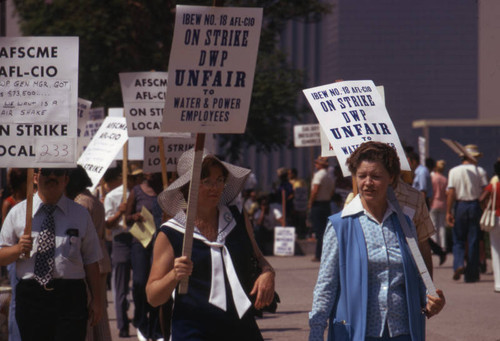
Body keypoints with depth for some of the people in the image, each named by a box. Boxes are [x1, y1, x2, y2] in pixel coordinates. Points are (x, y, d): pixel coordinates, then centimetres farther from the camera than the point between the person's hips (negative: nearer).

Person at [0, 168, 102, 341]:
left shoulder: (80, 214, 10)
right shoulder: (18, 213, 9)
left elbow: (91, 260, 9)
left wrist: (96, 299, 5)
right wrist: (18, 248, -11)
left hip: (70, 298, -1)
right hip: (31, 298, 1)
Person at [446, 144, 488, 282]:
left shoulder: (454, 171, 0)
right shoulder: (480, 171, -1)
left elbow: (450, 192, -6)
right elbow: (485, 191, -5)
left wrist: (448, 212, -6)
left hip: (460, 206, 0)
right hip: (475, 205, 0)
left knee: (458, 240, 10)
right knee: (473, 241, 5)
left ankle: (458, 264, -16)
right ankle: (471, 274, 7)